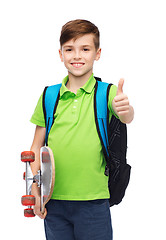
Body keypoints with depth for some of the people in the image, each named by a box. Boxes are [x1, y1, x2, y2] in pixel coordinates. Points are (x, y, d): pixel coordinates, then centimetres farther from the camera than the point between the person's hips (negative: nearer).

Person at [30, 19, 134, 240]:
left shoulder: (106, 93, -3)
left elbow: (126, 117, -24)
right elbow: (37, 147, 8)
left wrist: (125, 110, -47)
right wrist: (35, 190, -1)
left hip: (93, 202, -2)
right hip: (53, 200, 2)